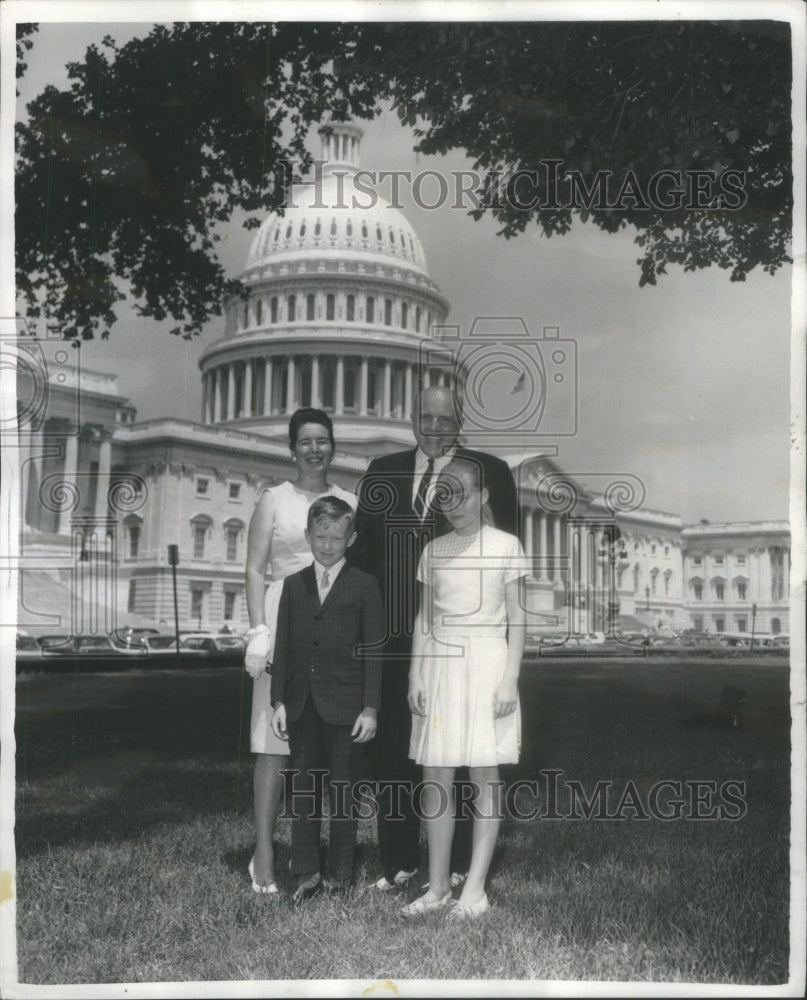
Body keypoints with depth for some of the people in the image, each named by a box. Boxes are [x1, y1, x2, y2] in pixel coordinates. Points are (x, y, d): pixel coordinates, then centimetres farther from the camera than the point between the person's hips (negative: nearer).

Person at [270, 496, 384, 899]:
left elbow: (373, 651, -2)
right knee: (303, 787, 8)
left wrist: (370, 707, -7)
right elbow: (283, 646, 9)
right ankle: (306, 871, 17)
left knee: (344, 789, 5)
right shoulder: (293, 585, 9)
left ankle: (340, 872, 16)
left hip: (344, 705, -3)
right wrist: (279, 700, 3)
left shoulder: (364, 586, 0)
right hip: (302, 706, 3)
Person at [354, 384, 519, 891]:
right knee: (392, 750, 9)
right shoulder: (382, 471, 12)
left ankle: (458, 867, 16)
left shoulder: (491, 472, 2)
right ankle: (398, 861, 21)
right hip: (393, 640, 3)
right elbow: (363, 548, 11)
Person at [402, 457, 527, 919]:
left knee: (485, 777, -1)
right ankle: (438, 885, 12)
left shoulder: (505, 545, 1)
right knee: (435, 779, 3)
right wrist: (416, 675, 4)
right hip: (440, 664, 4)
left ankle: (475, 889, 6)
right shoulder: (434, 550, 11)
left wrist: (510, 677, -8)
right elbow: (424, 618, 12)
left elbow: (517, 619, 0)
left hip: (487, 660, -3)